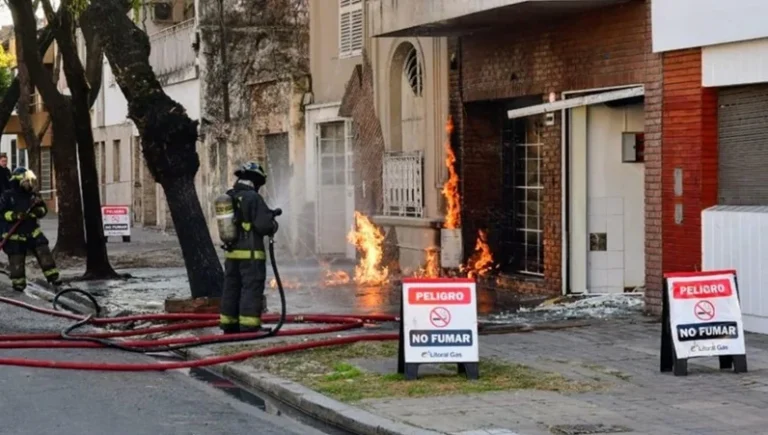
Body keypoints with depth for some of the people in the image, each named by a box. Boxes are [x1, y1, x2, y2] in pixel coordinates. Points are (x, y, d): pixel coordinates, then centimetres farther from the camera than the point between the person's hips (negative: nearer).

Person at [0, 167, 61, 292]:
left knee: (44, 252, -6)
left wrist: (39, 210, -11)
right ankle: (18, 282, 14)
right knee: (16, 259, 0)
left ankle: (52, 276, -2)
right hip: (15, 234, -4)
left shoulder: (32, 195, 6)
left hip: (33, 231, 4)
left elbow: (43, 209, 12)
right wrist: (15, 215, -25)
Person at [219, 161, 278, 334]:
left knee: (231, 287, 14)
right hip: (251, 253, -8)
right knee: (252, 288, -4)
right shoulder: (253, 198, -15)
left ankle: (229, 325, 20)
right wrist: (273, 225, 3)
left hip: (231, 253, 8)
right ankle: (249, 326, -7)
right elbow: (264, 224, -21)